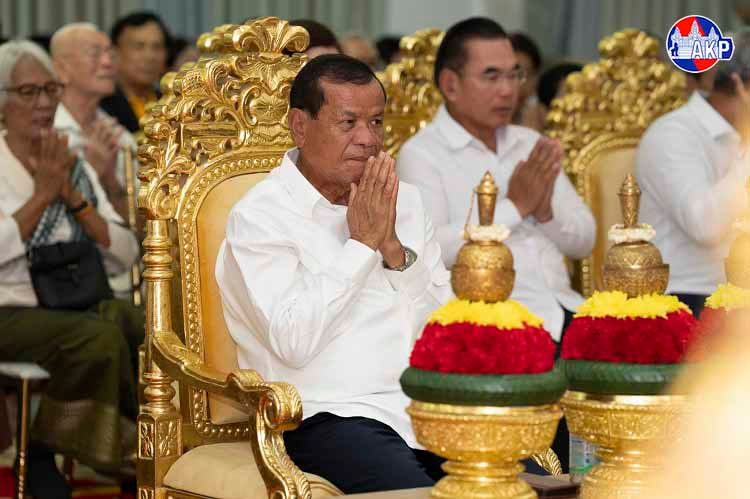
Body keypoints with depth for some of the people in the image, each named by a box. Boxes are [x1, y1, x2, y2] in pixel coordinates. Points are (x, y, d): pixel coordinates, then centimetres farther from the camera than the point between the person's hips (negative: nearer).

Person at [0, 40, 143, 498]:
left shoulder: (74, 167, 14)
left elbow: (125, 257, 6)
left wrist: (72, 196, -4)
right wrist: (42, 194, -11)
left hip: (77, 308, 5)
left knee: (138, 325, -27)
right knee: (100, 336, -32)